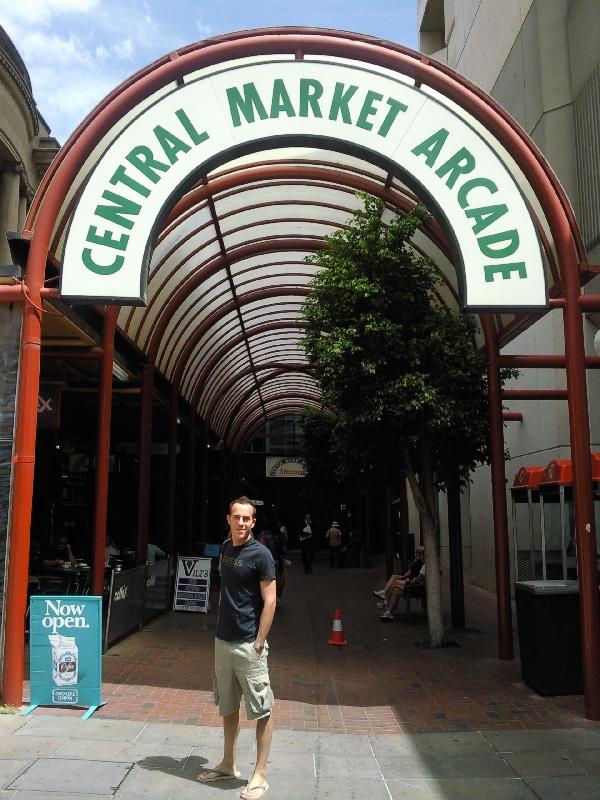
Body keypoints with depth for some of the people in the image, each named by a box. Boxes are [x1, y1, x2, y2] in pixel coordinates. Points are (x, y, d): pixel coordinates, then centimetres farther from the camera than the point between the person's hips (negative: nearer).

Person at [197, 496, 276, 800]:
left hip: (248, 644, -7)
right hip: (223, 641, 7)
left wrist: (259, 643, -16)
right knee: (228, 706, 19)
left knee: (261, 710, 3)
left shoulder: (260, 554, -14)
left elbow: (269, 601, -14)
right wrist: (221, 628, 15)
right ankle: (228, 765, 34)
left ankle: (259, 775, 15)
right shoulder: (226, 548, 6)